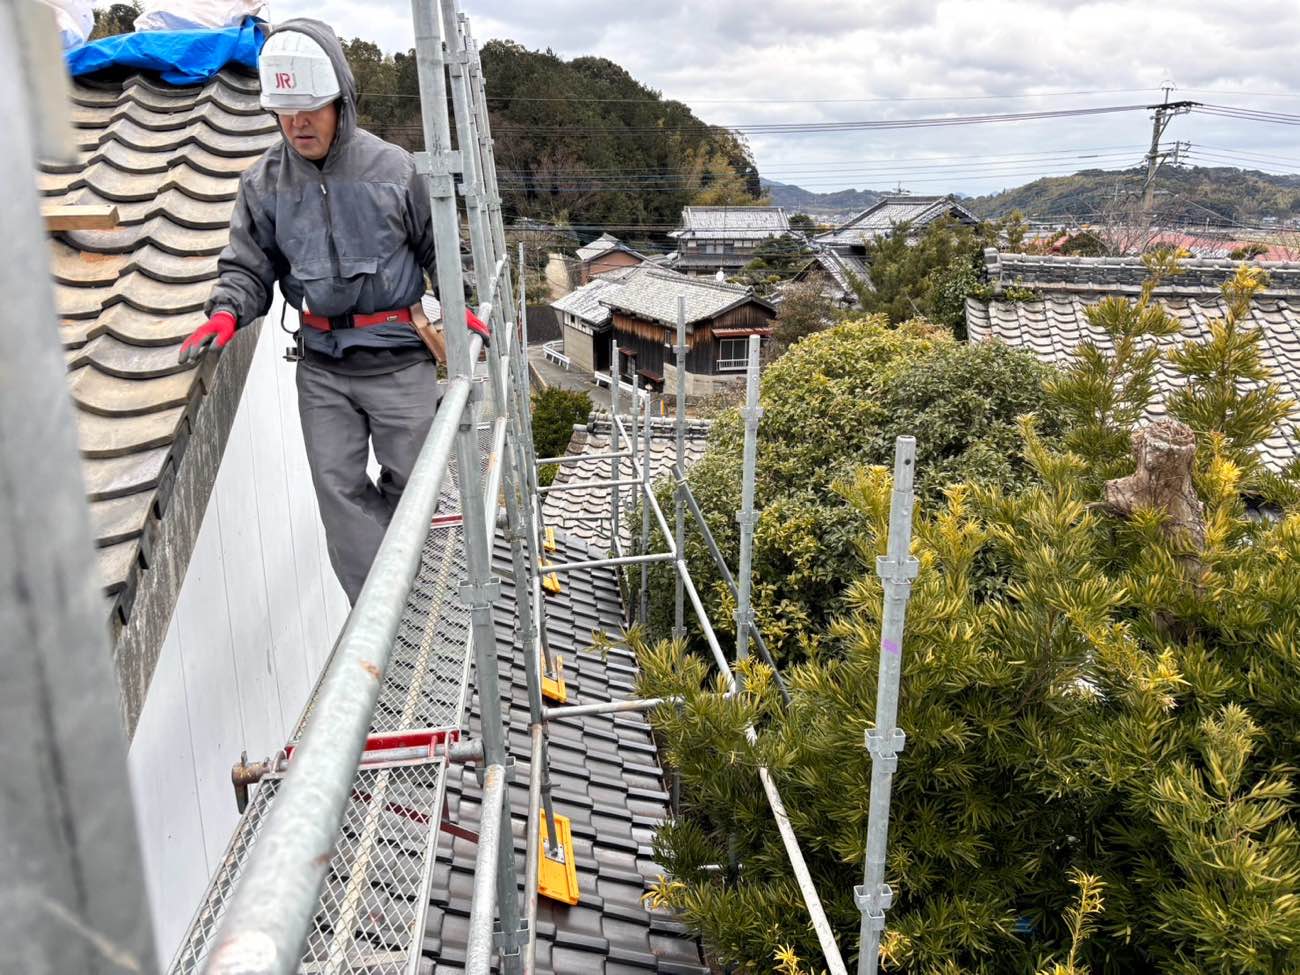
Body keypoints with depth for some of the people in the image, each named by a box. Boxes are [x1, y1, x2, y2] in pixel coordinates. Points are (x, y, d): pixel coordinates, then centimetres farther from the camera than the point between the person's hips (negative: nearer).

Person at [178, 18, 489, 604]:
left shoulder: (392, 168, -4)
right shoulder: (264, 182, 1)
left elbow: (436, 248, 7)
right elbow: (248, 264, 4)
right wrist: (226, 312, -15)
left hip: (398, 358, -2)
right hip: (321, 363, 2)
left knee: (408, 479, 9)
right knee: (339, 489, 1)